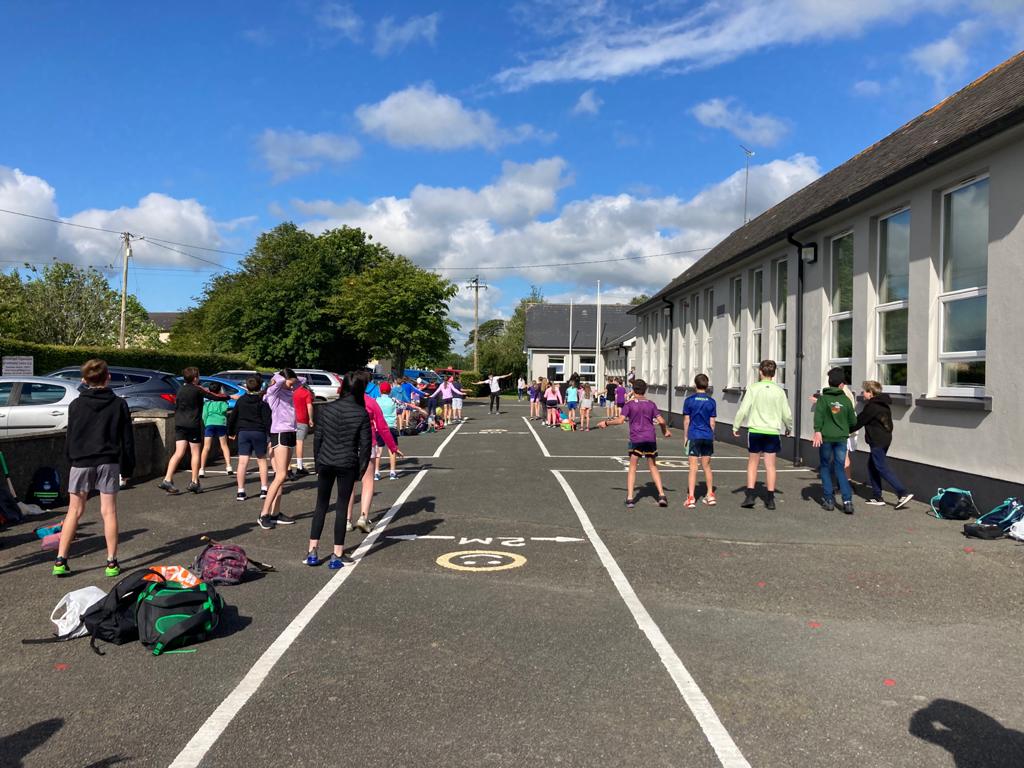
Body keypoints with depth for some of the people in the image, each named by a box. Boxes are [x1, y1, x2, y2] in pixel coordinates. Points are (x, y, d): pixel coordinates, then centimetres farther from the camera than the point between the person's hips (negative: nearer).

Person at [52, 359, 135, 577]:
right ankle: (111, 562, 5)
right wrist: (128, 467, 7)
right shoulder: (119, 404, -1)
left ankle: (60, 560, 7)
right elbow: (127, 439, 1)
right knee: (108, 511, 4)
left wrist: (71, 460, 15)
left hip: (81, 463, 0)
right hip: (109, 462, 0)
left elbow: (70, 437, 3)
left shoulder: (76, 405, -1)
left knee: (74, 511, 9)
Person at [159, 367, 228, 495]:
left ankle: (167, 480, -9)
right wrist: (229, 397, 4)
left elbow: (176, 407, 18)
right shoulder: (198, 389, -7)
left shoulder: (181, 390, 12)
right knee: (195, 453, 4)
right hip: (193, 425, -5)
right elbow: (215, 397, -10)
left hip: (179, 424, 6)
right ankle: (194, 482, 5)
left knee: (178, 453, 2)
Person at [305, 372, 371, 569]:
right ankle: (337, 555, 9)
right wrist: (361, 469, 3)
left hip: (325, 463, 2)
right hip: (347, 464, -2)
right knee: (342, 507, 5)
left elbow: (317, 437, 2)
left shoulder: (327, 409, -2)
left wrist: (317, 462, 13)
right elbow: (365, 444, -7)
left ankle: (312, 552, 15)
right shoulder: (361, 413, -9)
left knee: (321, 506, 13)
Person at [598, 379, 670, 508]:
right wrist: (665, 431, 20)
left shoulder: (629, 404, -1)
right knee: (653, 467, 14)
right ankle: (661, 495, 7)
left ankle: (630, 498, -3)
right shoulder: (651, 404, 8)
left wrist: (606, 422, 2)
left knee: (632, 468, 4)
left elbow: (620, 420, -11)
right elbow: (661, 421, 2)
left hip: (636, 439, -2)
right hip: (650, 439, 3)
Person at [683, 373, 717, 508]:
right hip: (708, 437, 3)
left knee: (693, 467, -2)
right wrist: (711, 437, 16)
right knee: (707, 466, 15)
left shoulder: (689, 400, -4)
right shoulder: (711, 401, 3)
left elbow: (686, 421, -2)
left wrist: (686, 437, 7)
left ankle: (691, 498, -5)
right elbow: (712, 422, 5)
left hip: (694, 436, -3)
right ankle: (710, 495, 21)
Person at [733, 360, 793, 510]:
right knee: (770, 465, 7)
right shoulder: (779, 391, 1)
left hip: (755, 431, -2)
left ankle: (750, 496, 5)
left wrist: (736, 427, 2)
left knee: (752, 463, 10)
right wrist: (788, 428, 23)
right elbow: (787, 414, 4)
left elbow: (743, 409, -9)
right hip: (773, 432, 2)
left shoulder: (753, 388, -6)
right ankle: (770, 499, 9)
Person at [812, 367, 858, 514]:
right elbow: (853, 421, 11)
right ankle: (847, 499, -6)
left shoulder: (823, 398, -1)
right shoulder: (846, 400, 6)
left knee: (825, 468, 11)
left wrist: (817, 431, -22)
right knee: (840, 468, 8)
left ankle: (829, 500, 8)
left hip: (826, 437, -2)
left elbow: (818, 414, -17)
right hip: (841, 438, 2)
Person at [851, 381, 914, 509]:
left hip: (877, 441, -10)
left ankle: (903, 493, -16)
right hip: (885, 439, 10)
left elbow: (859, 422, -9)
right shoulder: (883, 404, 14)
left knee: (882, 468, -9)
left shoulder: (871, 406, -15)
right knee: (872, 466, 15)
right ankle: (877, 497, 16)